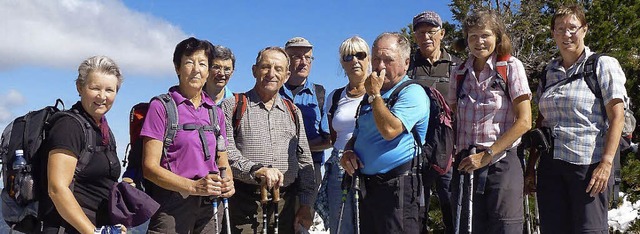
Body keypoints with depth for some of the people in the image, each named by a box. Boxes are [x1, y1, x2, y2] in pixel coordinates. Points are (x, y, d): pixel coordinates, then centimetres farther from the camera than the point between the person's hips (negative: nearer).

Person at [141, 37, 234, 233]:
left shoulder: (216, 112, 14)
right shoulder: (161, 107, -3)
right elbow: (150, 167, -9)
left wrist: (228, 184, -5)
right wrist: (194, 186, -20)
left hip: (207, 208, 5)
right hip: (171, 208, -5)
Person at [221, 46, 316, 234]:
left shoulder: (293, 112, 18)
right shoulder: (232, 106, 4)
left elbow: (305, 160, 16)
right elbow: (225, 152, -8)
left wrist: (306, 204, 9)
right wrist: (256, 169, -23)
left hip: (285, 204, 4)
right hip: (245, 205, -4)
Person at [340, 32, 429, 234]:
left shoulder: (413, 92, -9)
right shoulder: (371, 95, 18)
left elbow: (389, 130, -24)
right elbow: (357, 136, 25)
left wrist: (374, 94, -14)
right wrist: (348, 151, 3)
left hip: (397, 188, -8)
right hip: (367, 186, 8)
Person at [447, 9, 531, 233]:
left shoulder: (511, 66, -2)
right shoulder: (460, 73, 10)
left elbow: (524, 121, -8)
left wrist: (487, 155, -13)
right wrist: (456, 156, 2)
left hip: (501, 163, -4)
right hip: (466, 164, 4)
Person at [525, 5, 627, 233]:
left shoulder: (603, 65, 1)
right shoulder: (549, 71, 16)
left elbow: (617, 116, -6)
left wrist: (606, 163, -16)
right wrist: (531, 166, 15)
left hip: (589, 165, -5)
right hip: (550, 164, 5)